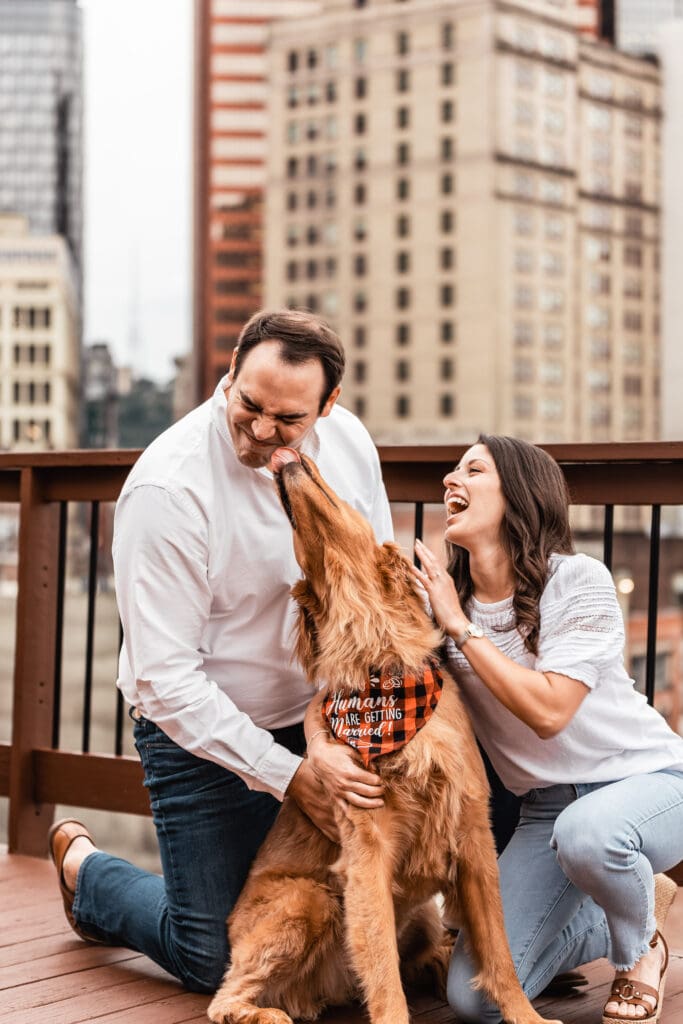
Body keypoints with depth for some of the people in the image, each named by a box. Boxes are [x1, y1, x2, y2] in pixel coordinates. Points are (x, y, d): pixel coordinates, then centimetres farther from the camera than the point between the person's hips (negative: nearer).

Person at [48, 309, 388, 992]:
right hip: (203, 732, -5)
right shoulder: (166, 488, -26)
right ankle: (83, 867, 31)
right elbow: (166, 680, -24)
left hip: (321, 718, 5)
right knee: (215, 962, 4)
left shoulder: (348, 442, -7)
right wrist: (286, 774, -26)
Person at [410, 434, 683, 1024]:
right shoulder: (442, 599, -1)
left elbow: (548, 711, -24)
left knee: (587, 830, -42)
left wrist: (460, 627, -21)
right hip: (547, 807, 5)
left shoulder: (577, 580, -15)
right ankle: (614, 917, 19)